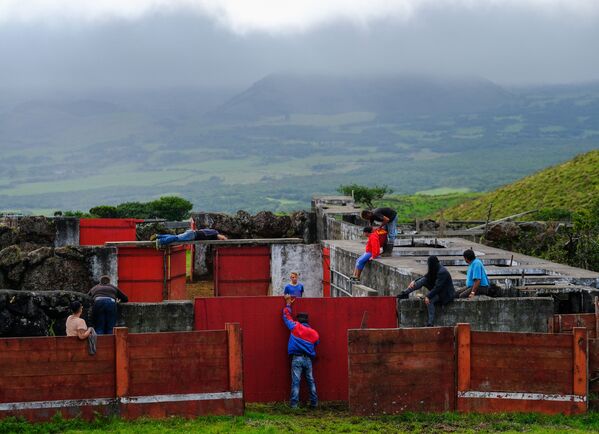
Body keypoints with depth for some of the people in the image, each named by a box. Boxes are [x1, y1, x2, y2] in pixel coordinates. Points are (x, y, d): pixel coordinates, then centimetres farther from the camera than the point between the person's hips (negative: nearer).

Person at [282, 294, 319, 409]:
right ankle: (314, 403, 13)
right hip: (308, 359, 3)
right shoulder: (314, 333, 10)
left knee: (296, 382, -5)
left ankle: (294, 404, -8)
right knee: (310, 381, 11)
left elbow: (286, 316, 13)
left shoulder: (295, 327, 2)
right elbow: (316, 344, 14)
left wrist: (288, 304, 25)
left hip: (296, 358, -3)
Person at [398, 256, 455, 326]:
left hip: (447, 294, -9)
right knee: (423, 280, -6)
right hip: (439, 291, 9)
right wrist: (414, 281, -2)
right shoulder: (435, 270, 3)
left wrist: (428, 296, -31)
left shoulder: (442, 272, -26)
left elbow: (438, 287, -29)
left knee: (430, 300, -34)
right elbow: (425, 277, 11)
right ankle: (405, 293, -7)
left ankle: (430, 323, -32)